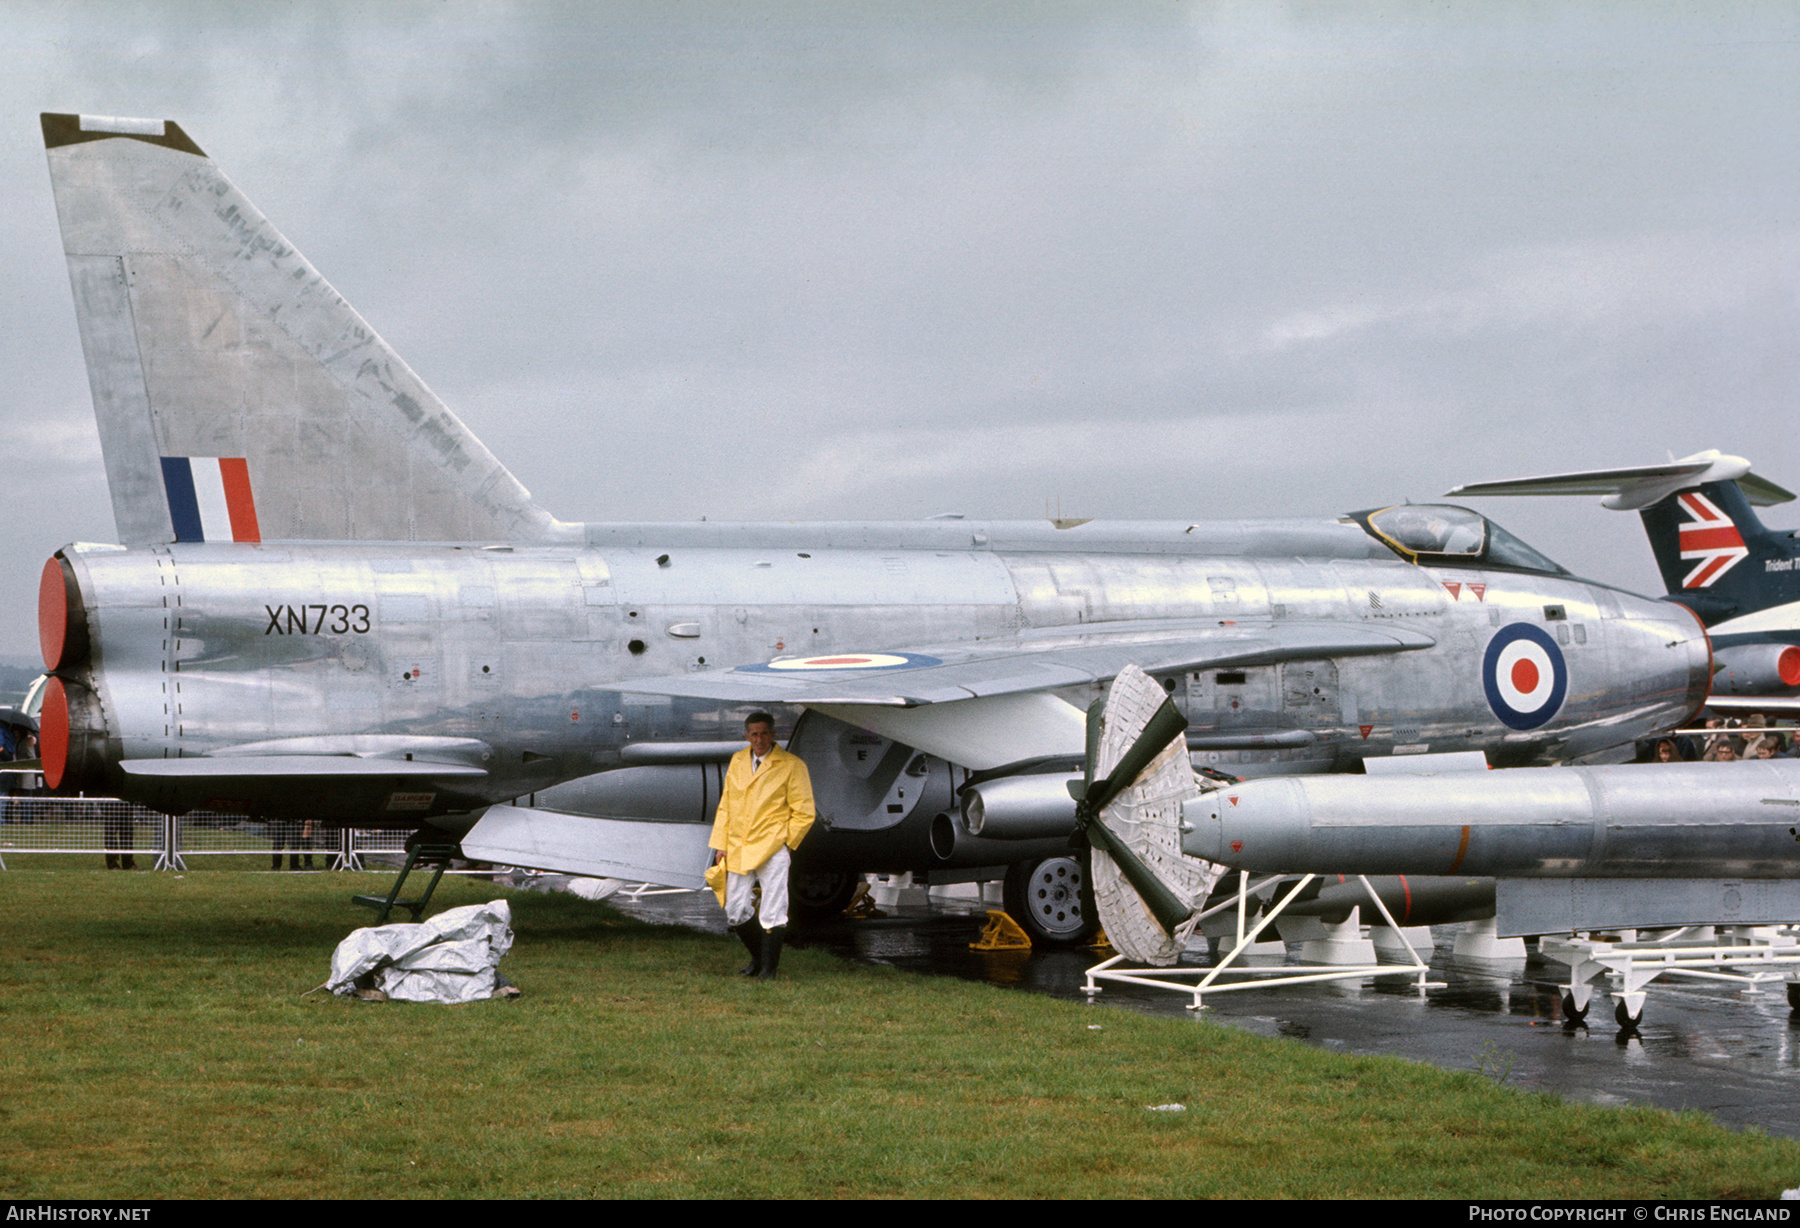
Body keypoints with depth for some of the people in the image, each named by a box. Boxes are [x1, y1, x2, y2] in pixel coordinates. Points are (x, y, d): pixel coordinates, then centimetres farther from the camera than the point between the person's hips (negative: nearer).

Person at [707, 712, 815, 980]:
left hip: (772, 850, -5)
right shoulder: (737, 762, 12)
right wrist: (721, 845, 9)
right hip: (738, 851, 5)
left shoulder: (791, 766, -3)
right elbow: (725, 807, 17)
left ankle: (768, 968, 5)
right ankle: (758, 957, 25)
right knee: (735, 912, 5)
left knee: (773, 913, -5)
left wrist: (786, 843, -3)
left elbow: (804, 813, -1)